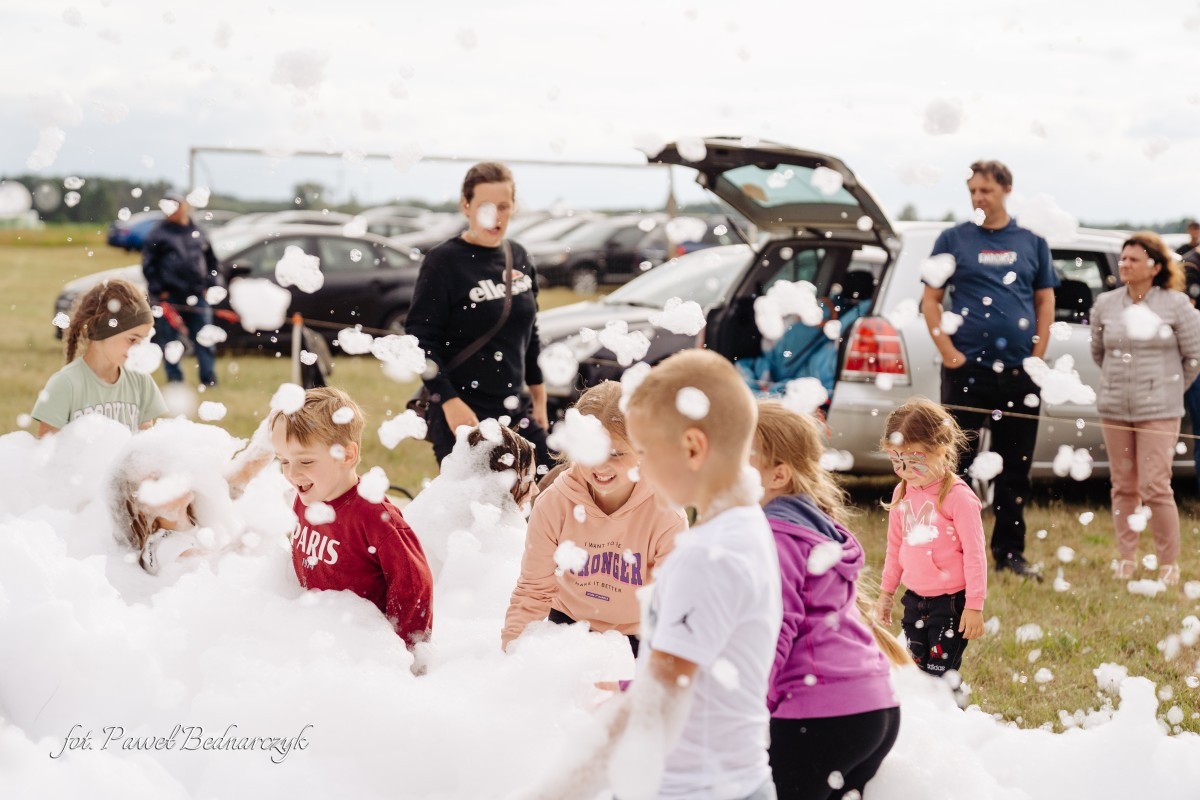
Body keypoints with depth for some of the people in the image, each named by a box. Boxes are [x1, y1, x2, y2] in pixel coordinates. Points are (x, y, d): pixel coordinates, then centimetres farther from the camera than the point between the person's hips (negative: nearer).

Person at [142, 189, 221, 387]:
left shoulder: (197, 233, 13)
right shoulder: (158, 235, 2)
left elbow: (212, 261, 21)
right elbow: (148, 266, 0)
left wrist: (208, 285, 9)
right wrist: (158, 291, -7)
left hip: (197, 297, 3)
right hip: (169, 297, -3)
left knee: (205, 341, 1)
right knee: (170, 342, 2)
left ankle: (209, 379, 4)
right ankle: (174, 380, 9)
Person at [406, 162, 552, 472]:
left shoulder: (518, 258, 9)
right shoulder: (443, 262, -9)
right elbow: (421, 339, -11)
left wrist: (539, 398, 18)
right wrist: (449, 401, -19)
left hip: (516, 410, 6)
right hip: (464, 412, -6)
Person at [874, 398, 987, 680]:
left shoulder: (958, 496, -17)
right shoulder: (902, 493, 4)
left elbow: (974, 554, -14)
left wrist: (975, 605, -13)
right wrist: (886, 592, 20)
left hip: (951, 602, -7)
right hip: (915, 600, 7)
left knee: (940, 675, -5)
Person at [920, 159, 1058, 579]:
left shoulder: (1032, 242, 10)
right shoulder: (953, 239, 3)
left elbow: (1045, 300, 11)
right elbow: (930, 299, 2)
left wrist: (1038, 354, -1)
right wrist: (948, 351, -9)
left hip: (1019, 371, 3)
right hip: (968, 369, -2)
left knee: (1015, 467, 8)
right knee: (954, 460, -1)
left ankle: (1010, 551, 17)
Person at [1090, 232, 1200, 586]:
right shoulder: (1106, 305, 6)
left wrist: (1169, 388, 7)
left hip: (1159, 411, -4)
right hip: (1114, 409, 4)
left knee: (1155, 487, -9)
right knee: (1123, 487, 9)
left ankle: (1169, 565, 1)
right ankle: (1126, 559, 18)